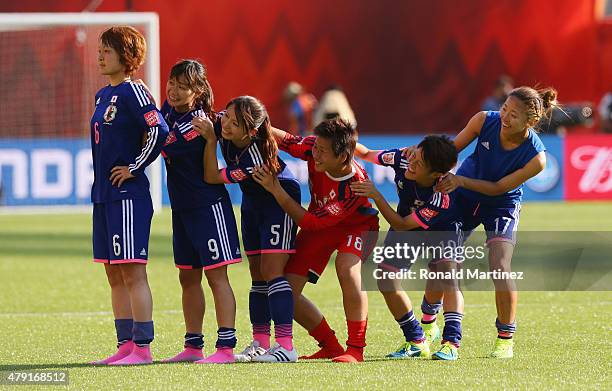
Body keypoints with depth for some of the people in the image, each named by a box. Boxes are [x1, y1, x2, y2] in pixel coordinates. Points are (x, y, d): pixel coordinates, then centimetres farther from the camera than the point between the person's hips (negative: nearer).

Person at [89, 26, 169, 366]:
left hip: (128, 194, -9)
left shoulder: (131, 91, -11)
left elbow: (158, 131, -21)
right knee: (115, 276, 10)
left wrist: (134, 168, -14)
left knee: (132, 271, -8)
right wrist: (102, 179, 15)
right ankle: (125, 346, 14)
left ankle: (142, 347, -6)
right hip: (104, 194, 9)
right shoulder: (102, 95, 16)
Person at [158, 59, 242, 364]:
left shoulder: (195, 125, -23)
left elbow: (159, 146, -20)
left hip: (208, 206, -9)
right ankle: (193, 347, 18)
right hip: (182, 207, 9)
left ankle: (226, 347, -6)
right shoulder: (170, 108, 3)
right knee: (188, 277, 12)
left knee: (216, 275, -7)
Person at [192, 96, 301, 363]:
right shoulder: (222, 127, -19)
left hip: (280, 201, -8)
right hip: (252, 202, 8)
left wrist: (211, 140, -30)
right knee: (257, 274, 8)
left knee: (271, 270, -17)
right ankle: (260, 344, 13)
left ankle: (285, 346, -21)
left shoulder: (255, 160, -37)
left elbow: (212, 178, -27)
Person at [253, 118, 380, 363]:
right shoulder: (314, 148, -25)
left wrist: (275, 189, -35)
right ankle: (330, 346, 13)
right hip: (318, 224, 6)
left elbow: (310, 222, -34)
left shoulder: (355, 186, -38)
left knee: (346, 266, -39)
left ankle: (356, 349, -29)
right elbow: (286, 141, -3)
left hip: (356, 226, -6)